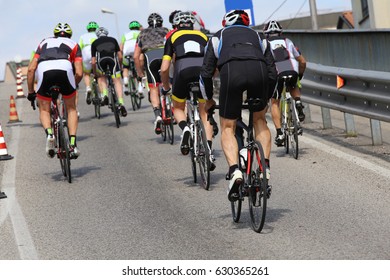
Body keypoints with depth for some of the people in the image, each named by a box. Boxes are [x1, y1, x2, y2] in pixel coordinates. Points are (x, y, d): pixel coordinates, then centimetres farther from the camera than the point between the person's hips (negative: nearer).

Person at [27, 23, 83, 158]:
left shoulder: (44, 43, 36)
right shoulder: (73, 45, 30)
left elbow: (31, 69, 24)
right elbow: (79, 73, 17)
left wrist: (31, 92, 31)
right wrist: (72, 86, 36)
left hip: (43, 71, 1)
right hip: (65, 69, -1)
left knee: (44, 110, 20)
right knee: (71, 109, 21)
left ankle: (49, 133, -9)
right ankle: (73, 144, 7)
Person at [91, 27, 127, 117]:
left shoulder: (95, 42, 32)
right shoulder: (113, 40, 35)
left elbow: (93, 62, 27)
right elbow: (120, 56, 26)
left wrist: (95, 73, 39)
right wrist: (119, 66, 41)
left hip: (100, 58, 0)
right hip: (112, 57, 0)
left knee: (101, 77, 26)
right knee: (117, 81, 5)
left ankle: (104, 95, 2)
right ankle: (121, 103, -11)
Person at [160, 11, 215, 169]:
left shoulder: (173, 37, 24)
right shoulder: (203, 36, 30)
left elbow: (164, 69, 16)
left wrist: (165, 87, 33)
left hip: (183, 72, -1)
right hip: (204, 71, 1)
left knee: (178, 108, 26)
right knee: (205, 114, 18)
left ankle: (185, 128, -5)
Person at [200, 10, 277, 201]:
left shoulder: (218, 37, 32)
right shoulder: (257, 37, 38)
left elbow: (206, 73, 24)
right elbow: (272, 72, 31)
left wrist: (208, 99, 37)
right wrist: (266, 98, 43)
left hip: (231, 71, -2)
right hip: (259, 70, 2)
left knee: (227, 128, 11)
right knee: (259, 121, 26)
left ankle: (234, 171, -11)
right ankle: (265, 168, 13)